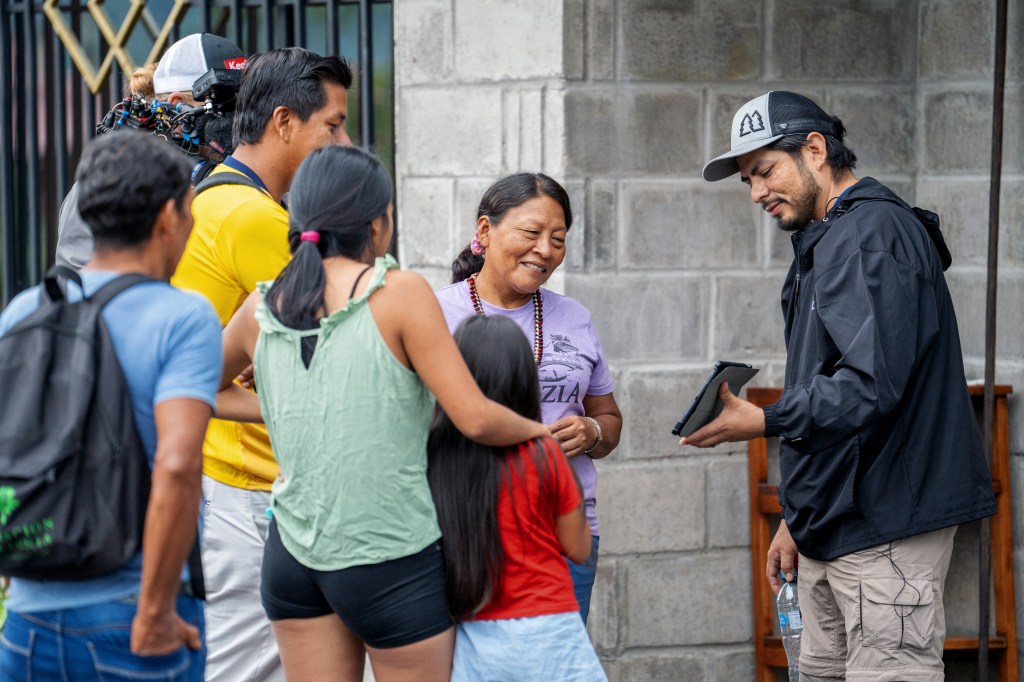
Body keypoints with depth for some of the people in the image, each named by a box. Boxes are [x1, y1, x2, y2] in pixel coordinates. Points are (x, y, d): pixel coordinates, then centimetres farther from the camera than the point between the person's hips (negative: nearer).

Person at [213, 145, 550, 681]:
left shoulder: (262, 310, 4)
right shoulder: (399, 294, -11)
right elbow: (474, 418, -12)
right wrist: (536, 429, 7)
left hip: (293, 557, 5)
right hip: (391, 563, -5)